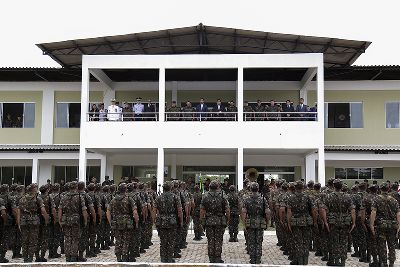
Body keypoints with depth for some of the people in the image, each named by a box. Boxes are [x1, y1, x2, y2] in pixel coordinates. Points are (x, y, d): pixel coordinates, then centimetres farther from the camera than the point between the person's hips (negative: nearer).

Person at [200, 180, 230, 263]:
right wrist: (227, 220, 8)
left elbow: (202, 210, 0)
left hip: (209, 221, 1)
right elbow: (227, 210, -4)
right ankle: (217, 258, 6)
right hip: (220, 222, -1)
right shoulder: (222, 197, -2)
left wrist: (202, 220, 10)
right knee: (218, 240, 5)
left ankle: (211, 259, 11)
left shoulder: (205, 197, 0)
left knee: (210, 240, 7)